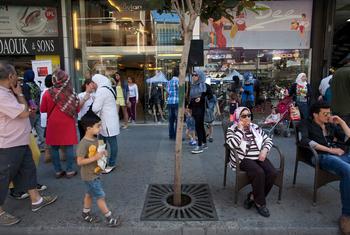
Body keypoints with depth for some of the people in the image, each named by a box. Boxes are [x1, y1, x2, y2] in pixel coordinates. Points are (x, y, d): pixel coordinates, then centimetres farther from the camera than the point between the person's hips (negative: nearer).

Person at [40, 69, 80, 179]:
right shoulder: (71, 93, -9)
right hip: (68, 124, 0)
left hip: (53, 124, 1)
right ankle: (70, 171, 12)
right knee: (69, 147, 7)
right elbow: (77, 109, 1)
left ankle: (58, 171, 18)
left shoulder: (48, 93, -9)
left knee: (54, 148, 11)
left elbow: (43, 110, 2)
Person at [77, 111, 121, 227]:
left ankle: (86, 214, 41)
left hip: (95, 173, 9)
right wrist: (95, 158, -29)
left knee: (90, 194, 23)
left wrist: (102, 153, -5)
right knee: (100, 196, 1)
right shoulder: (83, 144, -27)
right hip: (89, 176, -9)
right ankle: (109, 218, 13)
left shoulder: (95, 139, 0)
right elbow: (79, 161, -25)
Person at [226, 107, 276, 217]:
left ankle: (253, 197, -3)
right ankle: (260, 203, -11)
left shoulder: (255, 127, 14)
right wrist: (240, 129, -15)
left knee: (273, 173, -20)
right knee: (259, 173, -32)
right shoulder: (232, 129, -1)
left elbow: (268, 140, 17)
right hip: (243, 159, -5)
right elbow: (233, 144, -20)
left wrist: (265, 150, -3)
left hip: (259, 157, 6)